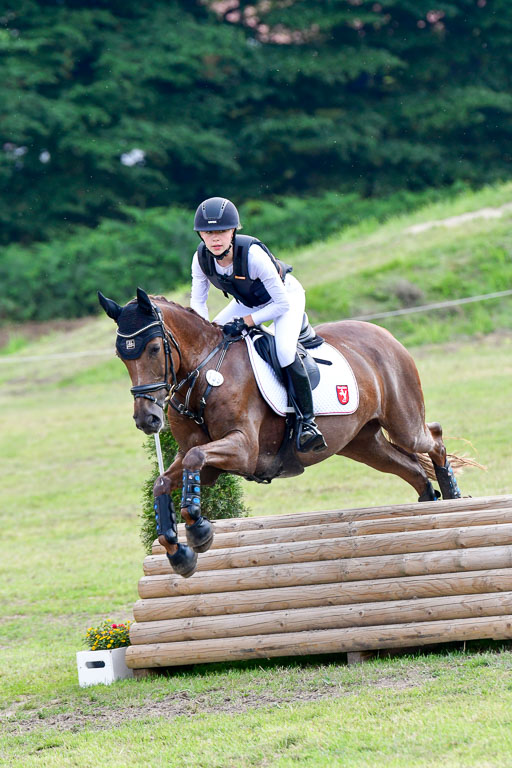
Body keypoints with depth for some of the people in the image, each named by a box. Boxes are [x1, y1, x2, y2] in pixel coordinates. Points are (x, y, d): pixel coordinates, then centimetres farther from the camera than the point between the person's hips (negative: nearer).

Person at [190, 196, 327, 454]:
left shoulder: (252, 254, -39)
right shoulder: (201, 258, -23)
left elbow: (282, 304, -31)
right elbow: (197, 301, -7)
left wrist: (245, 322, -34)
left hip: (287, 295, -6)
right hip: (247, 301, 6)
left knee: (284, 351, -29)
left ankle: (306, 420, -17)